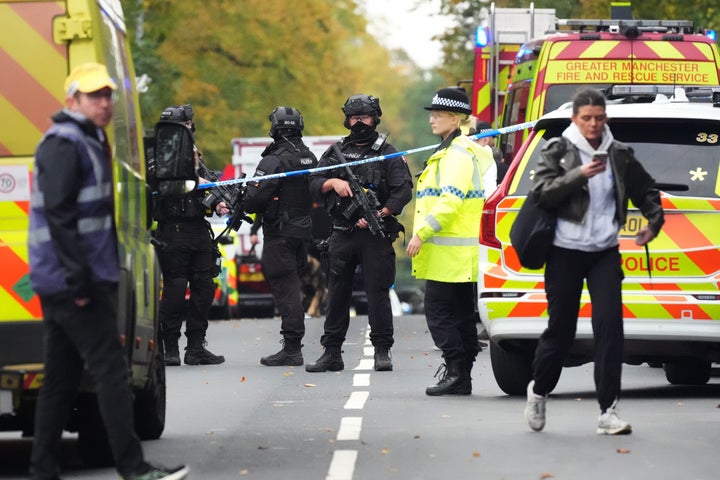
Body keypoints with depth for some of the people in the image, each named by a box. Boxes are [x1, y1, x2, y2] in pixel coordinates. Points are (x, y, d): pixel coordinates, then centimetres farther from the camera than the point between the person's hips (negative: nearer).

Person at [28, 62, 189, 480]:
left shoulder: (90, 143, 21)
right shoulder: (64, 145, -11)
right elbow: (59, 215, -20)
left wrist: (104, 276, 21)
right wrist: (79, 280, -23)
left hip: (60, 286, 10)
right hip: (71, 282, -10)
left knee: (62, 379, 10)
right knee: (111, 368, -10)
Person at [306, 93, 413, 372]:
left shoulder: (387, 153, 4)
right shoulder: (336, 152, 15)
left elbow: (403, 190, -4)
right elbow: (314, 184, 11)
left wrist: (379, 215, -16)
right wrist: (333, 182, -10)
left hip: (376, 235, -3)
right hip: (342, 234, 3)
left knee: (378, 292, -4)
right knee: (337, 294, 6)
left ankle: (382, 351, 2)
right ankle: (332, 353, 10)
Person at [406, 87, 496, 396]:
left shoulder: (458, 153, -13)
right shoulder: (450, 150, 20)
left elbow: (452, 200, -22)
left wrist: (422, 233, -20)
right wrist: (423, 234, 22)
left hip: (451, 252, -10)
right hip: (458, 252, 10)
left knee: (438, 311, -9)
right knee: (460, 313, 10)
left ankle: (456, 371, -10)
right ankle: (461, 376, 12)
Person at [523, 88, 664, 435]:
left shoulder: (619, 155, 7)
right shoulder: (558, 150, -2)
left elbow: (646, 190, 20)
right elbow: (542, 192, -14)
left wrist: (654, 222, 5)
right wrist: (579, 175, -25)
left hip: (605, 252, 2)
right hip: (566, 251, -2)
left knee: (609, 324, -11)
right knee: (561, 328, 3)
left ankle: (608, 410, -11)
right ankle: (539, 390, 31)